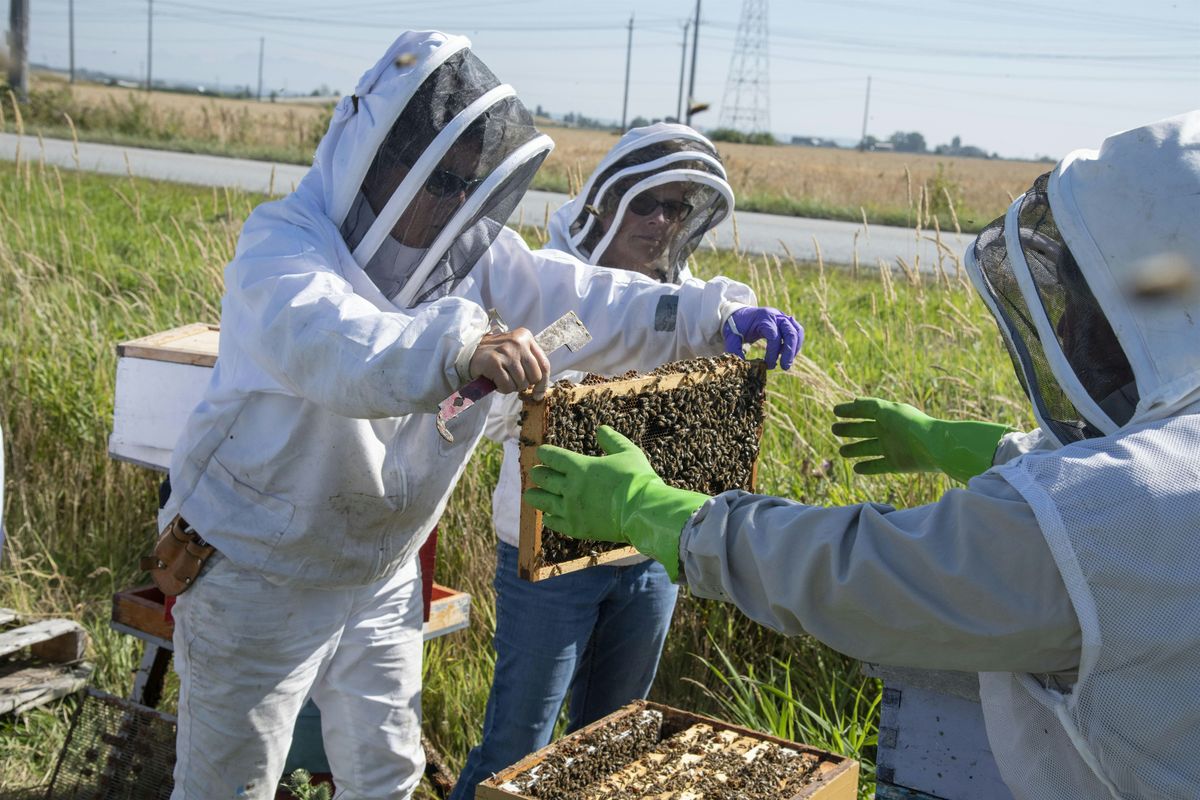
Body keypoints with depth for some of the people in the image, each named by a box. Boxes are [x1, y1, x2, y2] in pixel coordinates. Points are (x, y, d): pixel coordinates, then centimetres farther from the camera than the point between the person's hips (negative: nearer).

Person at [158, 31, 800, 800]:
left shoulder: (474, 253, -2)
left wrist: (716, 313, -21)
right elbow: (325, 340, -44)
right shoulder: (283, 243, -23)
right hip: (259, 574, -6)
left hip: (383, 574, 6)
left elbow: (588, 301, -6)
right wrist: (459, 348, -63)